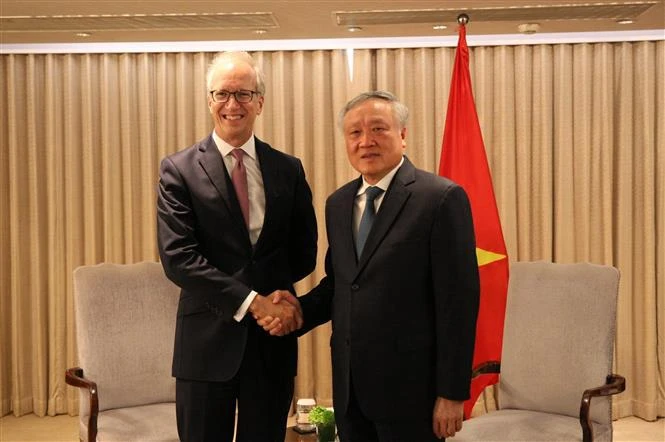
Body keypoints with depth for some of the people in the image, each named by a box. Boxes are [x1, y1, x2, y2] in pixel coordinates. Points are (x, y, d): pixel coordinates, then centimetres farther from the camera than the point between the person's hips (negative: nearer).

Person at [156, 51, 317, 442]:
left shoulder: (289, 169, 5)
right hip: (208, 339, -2)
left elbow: (305, 253, 9)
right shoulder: (180, 170, -4)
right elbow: (177, 258, -12)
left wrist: (277, 293, -7)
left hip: (274, 339, 3)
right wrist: (253, 301, -17)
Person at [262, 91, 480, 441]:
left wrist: (451, 393, -13)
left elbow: (458, 300, -13)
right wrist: (300, 310, -4)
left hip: (409, 386, -5)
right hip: (349, 385, 6)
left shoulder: (441, 198, -11)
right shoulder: (337, 203, 10)